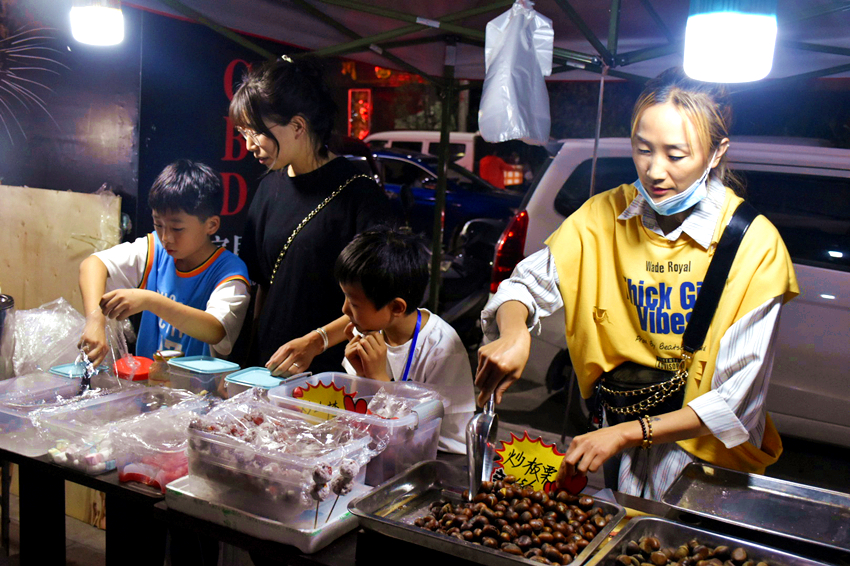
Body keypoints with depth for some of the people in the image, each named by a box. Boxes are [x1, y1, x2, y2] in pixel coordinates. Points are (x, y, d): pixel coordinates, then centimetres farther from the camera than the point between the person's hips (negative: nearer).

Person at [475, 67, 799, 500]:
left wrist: (627, 433, -23)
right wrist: (514, 336, -22)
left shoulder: (754, 245, -13)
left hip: (707, 456, -2)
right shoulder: (604, 215, -3)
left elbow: (736, 401, -14)